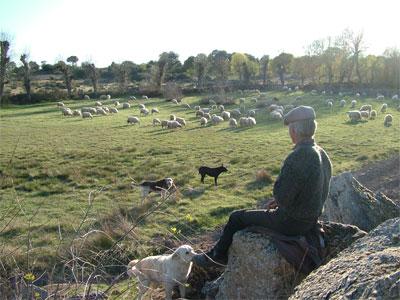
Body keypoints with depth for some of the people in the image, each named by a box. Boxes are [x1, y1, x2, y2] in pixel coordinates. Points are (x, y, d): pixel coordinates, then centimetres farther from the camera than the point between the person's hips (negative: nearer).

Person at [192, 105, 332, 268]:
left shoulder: (296, 158, -29)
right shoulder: (322, 154, 0)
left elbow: (282, 197, -27)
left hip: (290, 223, -9)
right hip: (310, 219, 9)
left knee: (237, 217, 9)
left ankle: (217, 255, 30)